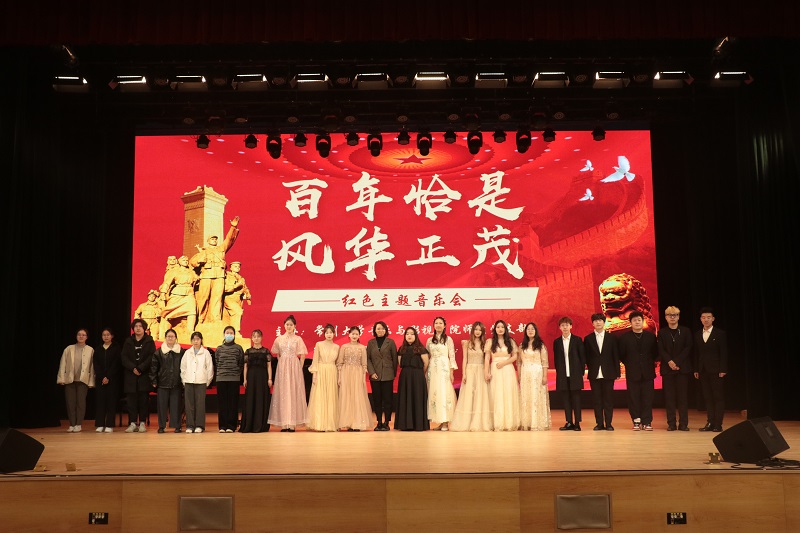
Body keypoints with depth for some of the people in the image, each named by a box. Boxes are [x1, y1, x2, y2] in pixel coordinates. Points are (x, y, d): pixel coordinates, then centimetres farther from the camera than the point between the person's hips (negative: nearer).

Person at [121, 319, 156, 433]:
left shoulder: (149, 341, 3)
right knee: (131, 400, 0)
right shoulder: (128, 341, 11)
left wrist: (140, 368, -13)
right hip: (130, 375, 2)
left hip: (144, 375, -2)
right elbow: (123, 357, 3)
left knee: (143, 400, 0)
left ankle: (142, 423, 4)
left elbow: (152, 357, -5)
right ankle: (132, 423, 4)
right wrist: (133, 368, -11)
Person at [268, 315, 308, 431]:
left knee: (293, 393, -3)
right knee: (282, 393, 0)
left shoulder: (298, 339, 2)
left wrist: (299, 368, -5)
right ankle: (284, 423, 3)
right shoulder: (279, 339, 9)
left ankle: (292, 423, -1)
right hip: (282, 368, 2)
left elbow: (302, 356, 2)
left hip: (294, 368, -2)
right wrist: (282, 364, 5)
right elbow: (277, 355, 15)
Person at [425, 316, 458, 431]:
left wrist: (451, 372, -6)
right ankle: (439, 422, 5)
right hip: (432, 369, 4)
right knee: (433, 393, 0)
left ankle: (445, 422, -5)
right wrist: (426, 372, 6)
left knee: (444, 392, -8)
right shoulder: (429, 341, 12)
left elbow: (452, 356, 0)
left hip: (444, 368, -4)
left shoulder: (448, 339, 3)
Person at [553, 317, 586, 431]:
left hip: (575, 375, -2)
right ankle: (569, 422, 10)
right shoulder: (557, 342, 9)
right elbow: (556, 359, 11)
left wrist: (581, 372, -3)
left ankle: (577, 423, 6)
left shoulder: (577, 340, 2)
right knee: (566, 399, 4)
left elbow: (582, 356, 2)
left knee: (576, 399, 1)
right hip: (562, 376, 2)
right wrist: (558, 372, 3)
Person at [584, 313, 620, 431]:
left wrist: (617, 372, 1)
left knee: (608, 399, 2)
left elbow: (616, 356, 4)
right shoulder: (588, 339, 6)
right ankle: (599, 423, 9)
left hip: (608, 373, 0)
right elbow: (586, 357, 6)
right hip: (594, 374, 0)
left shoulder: (611, 338, 6)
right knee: (596, 400, 3)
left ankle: (608, 423, 9)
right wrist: (591, 368, -4)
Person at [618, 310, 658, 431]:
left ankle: (647, 422, 7)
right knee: (634, 398, 0)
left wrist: (650, 363, 6)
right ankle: (636, 422, 7)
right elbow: (621, 355, 6)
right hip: (632, 372, -1)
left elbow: (655, 353, 13)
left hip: (648, 372, 1)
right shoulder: (624, 337, 2)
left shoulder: (651, 336, 6)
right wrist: (629, 364, 2)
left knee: (647, 398, 1)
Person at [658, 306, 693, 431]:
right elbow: (661, 350, 1)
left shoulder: (686, 331, 8)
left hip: (682, 368, 0)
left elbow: (688, 348, -1)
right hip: (667, 368, 0)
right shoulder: (662, 332, 9)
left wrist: (676, 362, -11)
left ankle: (683, 423, 3)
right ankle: (671, 423, 3)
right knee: (669, 396, 0)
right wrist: (669, 362, -14)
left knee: (683, 396, -1)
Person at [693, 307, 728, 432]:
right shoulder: (697, 335, 12)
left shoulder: (720, 334, -1)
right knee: (707, 397, 5)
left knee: (718, 397, -1)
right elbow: (696, 353, 12)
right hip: (703, 370, 4)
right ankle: (710, 423, 7)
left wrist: (723, 370, -11)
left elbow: (724, 353, -4)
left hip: (715, 370, -4)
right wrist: (696, 369, 6)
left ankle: (718, 424, 0)